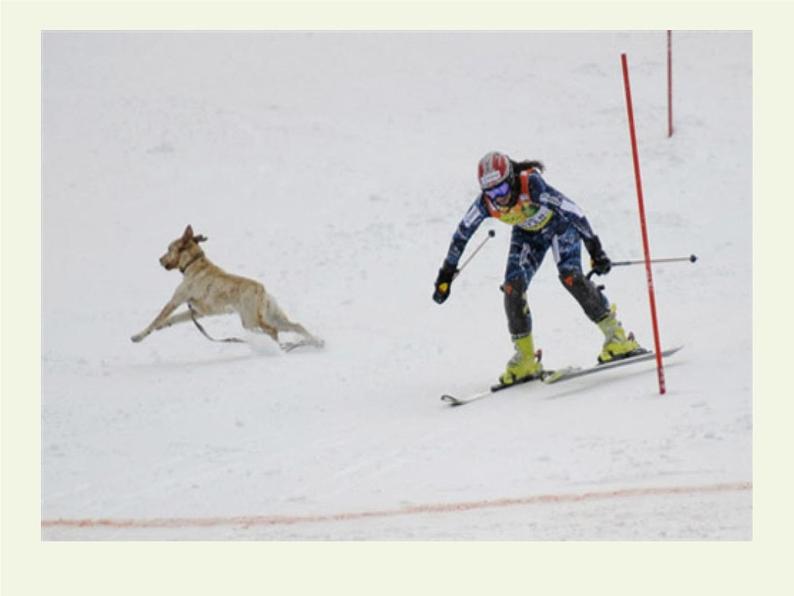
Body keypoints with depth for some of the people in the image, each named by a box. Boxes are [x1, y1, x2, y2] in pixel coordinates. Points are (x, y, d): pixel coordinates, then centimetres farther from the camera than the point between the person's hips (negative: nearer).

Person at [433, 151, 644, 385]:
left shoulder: (532, 185, -39)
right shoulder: (486, 203, -26)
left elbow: (573, 211, -37)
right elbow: (462, 233, -10)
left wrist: (596, 250, -38)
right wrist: (447, 273, -6)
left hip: (559, 224, -4)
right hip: (528, 232, 4)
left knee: (570, 276, -24)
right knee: (513, 286, -11)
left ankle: (616, 337, -14)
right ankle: (526, 359, 2)